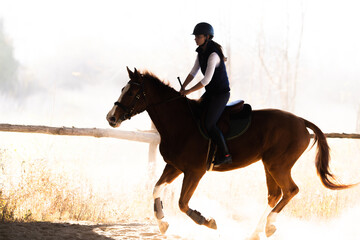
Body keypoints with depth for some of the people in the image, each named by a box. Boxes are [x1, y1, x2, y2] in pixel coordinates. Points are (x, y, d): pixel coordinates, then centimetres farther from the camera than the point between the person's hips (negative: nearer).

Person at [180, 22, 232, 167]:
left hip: (221, 94, -9)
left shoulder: (213, 55, -25)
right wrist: (183, 88, 0)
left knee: (209, 124, -15)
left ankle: (225, 155, -6)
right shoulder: (201, 52, 5)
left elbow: (206, 80, -27)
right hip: (210, 93, 9)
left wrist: (189, 91, -19)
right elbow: (193, 72, 11)